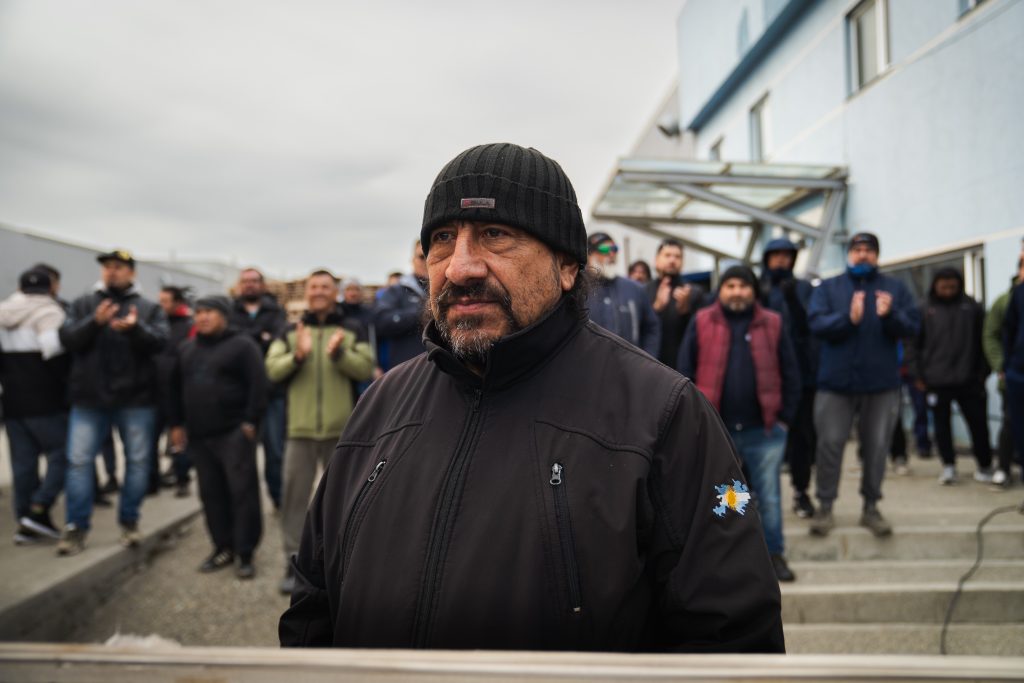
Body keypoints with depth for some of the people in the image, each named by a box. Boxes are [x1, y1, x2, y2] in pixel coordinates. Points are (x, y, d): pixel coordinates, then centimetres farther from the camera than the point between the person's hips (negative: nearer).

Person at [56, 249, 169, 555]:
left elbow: (159, 341, -9)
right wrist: (95, 322, -20)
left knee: (137, 460, 6)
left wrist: (135, 328, -27)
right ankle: (76, 527, 12)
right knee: (79, 460, 1)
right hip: (89, 397, 1)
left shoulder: (149, 308, 5)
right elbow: (67, 338, -4)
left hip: (136, 398, 0)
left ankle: (129, 522, 21)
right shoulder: (83, 304, 8)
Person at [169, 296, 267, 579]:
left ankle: (245, 553, 2)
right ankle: (223, 548, 22)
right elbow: (176, 388, 21)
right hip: (199, 435, 6)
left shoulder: (242, 344, -4)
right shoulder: (186, 349, 16)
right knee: (211, 493, 10)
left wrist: (250, 421, -14)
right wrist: (176, 424, 15)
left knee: (242, 492, -5)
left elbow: (258, 385, -10)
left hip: (234, 433, -6)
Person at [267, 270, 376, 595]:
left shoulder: (352, 330, 4)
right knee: (294, 495, 3)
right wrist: (297, 356, -22)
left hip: (341, 428, -1)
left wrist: (340, 354, -23)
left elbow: (365, 368, -6)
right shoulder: (290, 332, 8)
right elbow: (272, 369, -3)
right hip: (300, 427, 1)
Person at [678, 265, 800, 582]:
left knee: (769, 497, 8)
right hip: (714, 430, 0)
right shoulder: (702, 323, 2)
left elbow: (790, 374, 7)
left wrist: (786, 416, 2)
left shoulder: (773, 324, 5)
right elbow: (685, 371, 2)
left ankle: (775, 554, 24)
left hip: (764, 429, 1)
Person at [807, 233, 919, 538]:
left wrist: (891, 315, -23)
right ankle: (825, 507, 13)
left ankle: (871, 507, 21)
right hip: (835, 381, -1)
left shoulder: (895, 288, 8)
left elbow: (912, 326, -2)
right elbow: (816, 323, -9)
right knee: (830, 444, 1)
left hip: (882, 383, 1)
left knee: (876, 447, 8)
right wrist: (848, 318, -27)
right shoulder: (828, 287, 6)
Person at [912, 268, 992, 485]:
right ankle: (948, 465, 19)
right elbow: (917, 345, 2)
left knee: (978, 423, 7)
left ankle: (985, 466, 21)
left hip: (968, 378, 1)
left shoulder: (972, 307, 4)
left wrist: (983, 371, 2)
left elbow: (982, 340, 7)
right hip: (936, 380, 0)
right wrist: (919, 375, -2)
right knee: (942, 424, 7)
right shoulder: (925, 310, 1)